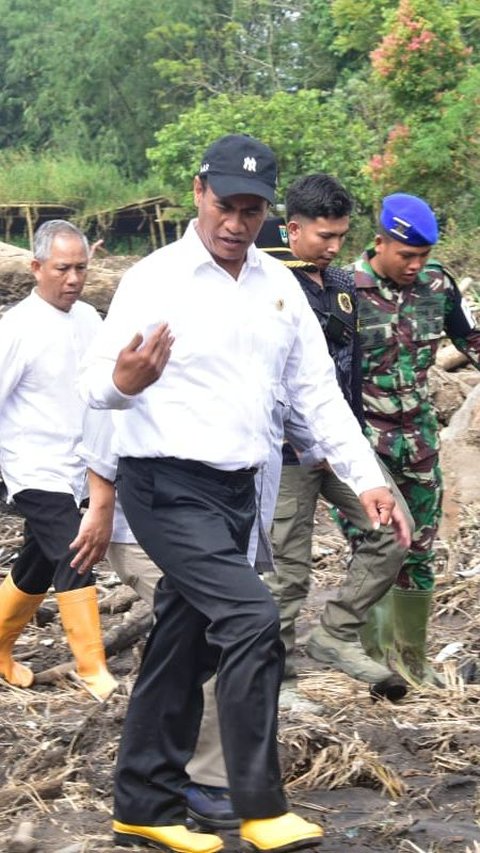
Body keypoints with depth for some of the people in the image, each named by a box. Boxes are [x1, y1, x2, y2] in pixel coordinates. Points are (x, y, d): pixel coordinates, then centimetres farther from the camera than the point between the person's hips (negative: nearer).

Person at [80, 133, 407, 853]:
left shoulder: (279, 284, 7)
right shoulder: (154, 280, -9)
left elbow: (318, 390, 10)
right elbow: (97, 384, -12)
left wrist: (366, 478, 2)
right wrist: (124, 381, -36)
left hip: (236, 492, 6)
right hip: (168, 488, -6)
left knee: (185, 647, 12)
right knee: (251, 619, -20)